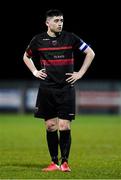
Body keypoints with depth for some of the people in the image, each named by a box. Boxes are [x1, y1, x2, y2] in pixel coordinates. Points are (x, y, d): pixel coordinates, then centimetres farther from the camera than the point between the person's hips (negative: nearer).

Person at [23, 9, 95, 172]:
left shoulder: (70, 38, -1)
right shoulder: (38, 40, 3)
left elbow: (90, 53, 7)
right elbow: (26, 57, 22)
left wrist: (80, 73, 2)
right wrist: (35, 72, 8)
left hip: (66, 88, -2)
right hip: (47, 89, 2)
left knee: (64, 126, -7)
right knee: (50, 126, 4)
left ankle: (65, 162, 2)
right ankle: (54, 162, 12)